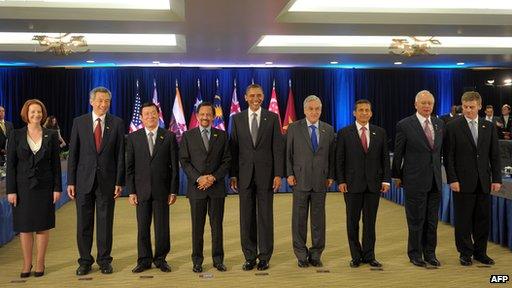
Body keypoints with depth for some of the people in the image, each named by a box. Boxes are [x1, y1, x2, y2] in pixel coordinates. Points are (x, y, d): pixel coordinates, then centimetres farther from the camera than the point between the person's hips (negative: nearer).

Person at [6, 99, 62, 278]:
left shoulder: (51, 136, 2)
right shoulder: (16, 135, 1)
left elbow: (56, 164, 3)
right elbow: (10, 164, 0)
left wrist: (57, 188, -2)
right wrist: (11, 190, -6)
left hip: (44, 187, 0)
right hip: (23, 187, 0)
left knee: (43, 226, 5)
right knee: (25, 226, 5)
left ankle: (40, 263, 16)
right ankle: (26, 264, 17)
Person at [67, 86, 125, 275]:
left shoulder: (117, 123, 1)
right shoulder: (79, 122, 3)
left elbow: (120, 155, 1)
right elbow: (73, 154, 3)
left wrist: (119, 182, -4)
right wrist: (71, 182, -1)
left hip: (107, 180, -1)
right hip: (84, 180, 1)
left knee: (105, 222, 7)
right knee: (83, 223, 7)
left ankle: (104, 260, 20)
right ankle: (85, 261, 20)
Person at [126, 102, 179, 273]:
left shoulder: (169, 137, 2)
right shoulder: (133, 138, 5)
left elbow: (174, 166, 2)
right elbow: (130, 167, 4)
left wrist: (174, 190, -2)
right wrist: (131, 191, -1)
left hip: (162, 190, -1)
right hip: (142, 190, 1)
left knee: (162, 226, 4)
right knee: (142, 227, 6)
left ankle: (160, 259, 19)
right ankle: (144, 260, 19)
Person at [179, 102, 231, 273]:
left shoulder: (222, 136, 8)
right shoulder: (188, 136, 5)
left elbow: (226, 161, 4)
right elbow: (184, 161, 0)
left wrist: (214, 177, -10)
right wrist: (198, 178, -13)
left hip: (217, 187, 1)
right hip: (196, 187, -1)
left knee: (217, 225, 5)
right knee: (197, 226, 5)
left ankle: (218, 259, 15)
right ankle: (197, 260, 13)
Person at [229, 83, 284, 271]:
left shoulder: (272, 118, 2)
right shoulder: (237, 119, 6)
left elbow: (278, 147, 0)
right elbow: (234, 148, 5)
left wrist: (278, 174, -6)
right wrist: (233, 175, 1)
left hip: (266, 174, -1)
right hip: (244, 174, 1)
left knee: (265, 216, 4)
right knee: (247, 217, 6)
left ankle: (264, 256, 15)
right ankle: (249, 256, 16)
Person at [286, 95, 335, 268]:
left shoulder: (328, 130, 8)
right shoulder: (294, 128, 2)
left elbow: (332, 155, 9)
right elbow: (288, 153, 2)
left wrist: (331, 176, 3)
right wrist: (289, 174, -5)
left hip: (320, 180, 2)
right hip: (300, 179, -2)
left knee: (319, 218, 7)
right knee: (299, 218, 3)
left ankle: (316, 254, 18)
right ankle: (301, 255, 15)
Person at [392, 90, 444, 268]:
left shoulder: (440, 124, 8)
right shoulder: (404, 125, -8)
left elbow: (440, 150, 15)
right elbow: (398, 154, -2)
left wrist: (438, 171, 12)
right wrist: (397, 176, 2)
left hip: (435, 180, 5)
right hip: (415, 180, -5)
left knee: (432, 220, 12)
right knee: (416, 219, 4)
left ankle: (430, 253, 25)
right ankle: (415, 254, 19)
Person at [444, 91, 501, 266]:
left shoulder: (489, 127, 9)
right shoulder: (453, 127, -3)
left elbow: (495, 155, 9)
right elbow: (449, 156, -5)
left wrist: (496, 179, 3)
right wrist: (452, 179, -11)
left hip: (484, 181, 4)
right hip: (463, 181, -3)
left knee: (483, 218, 9)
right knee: (463, 219, 4)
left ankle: (480, 252, 23)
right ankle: (465, 253, 16)